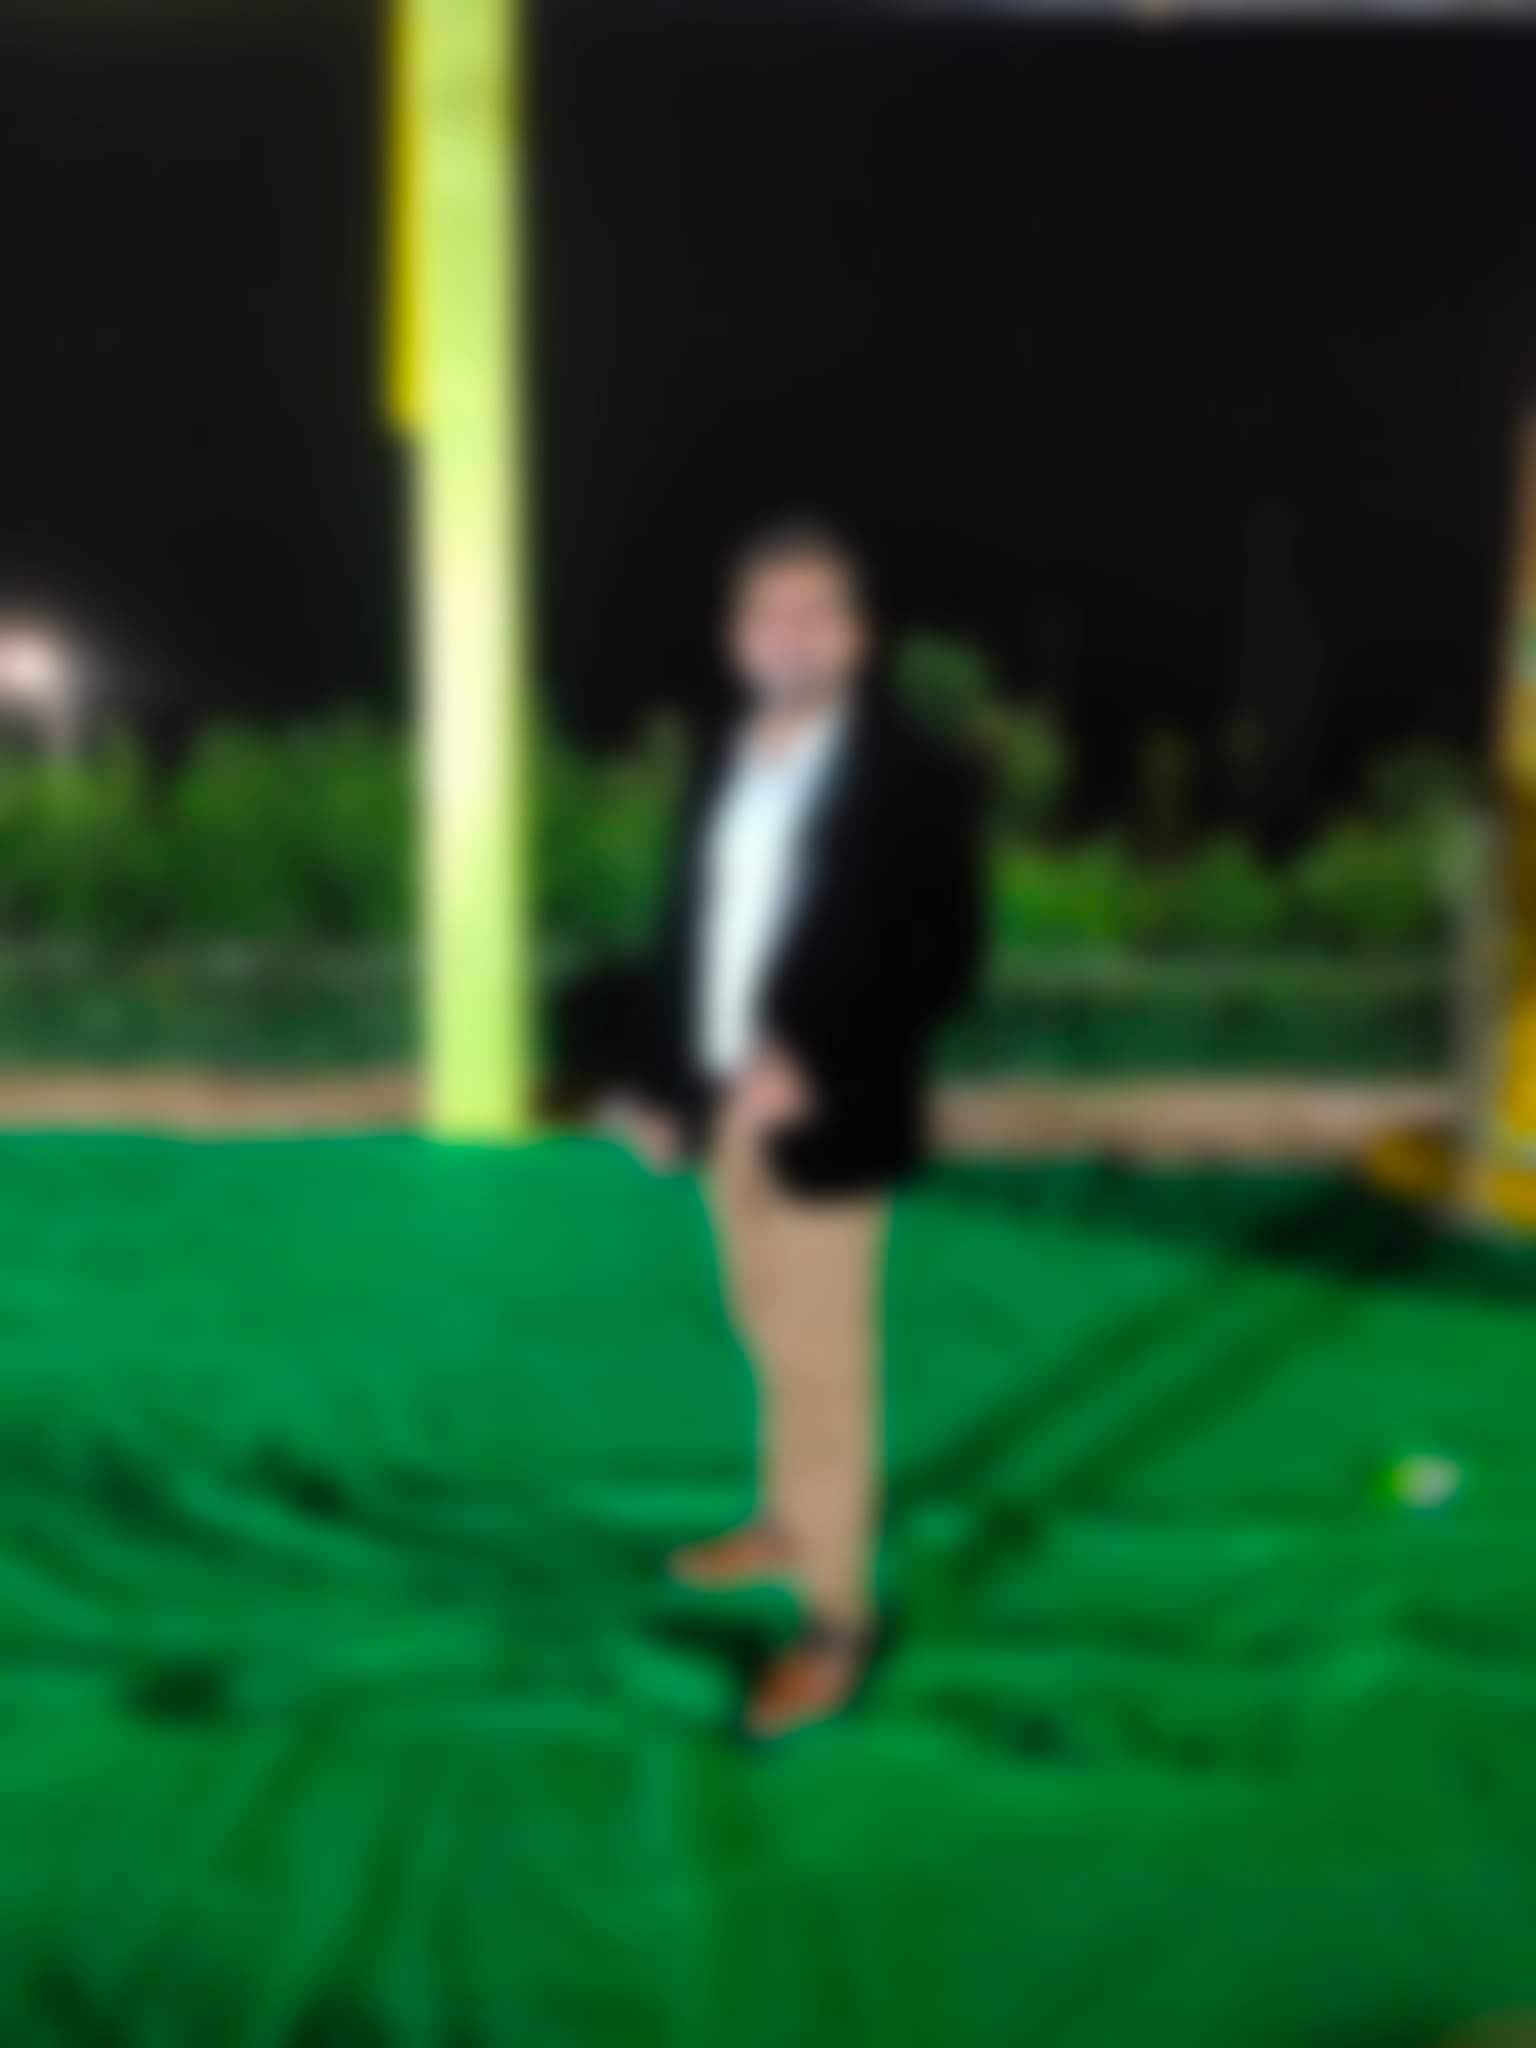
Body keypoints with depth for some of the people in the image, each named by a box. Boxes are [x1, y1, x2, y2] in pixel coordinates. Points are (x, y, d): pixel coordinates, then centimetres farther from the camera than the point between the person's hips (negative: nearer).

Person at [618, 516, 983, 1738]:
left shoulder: (916, 776, -10)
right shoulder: (723, 762, 9)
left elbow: (946, 958, -14)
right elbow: (689, 927, 11)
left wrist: (818, 1064, -24)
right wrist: (667, 1083, 7)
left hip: (821, 1118, -6)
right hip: (725, 1104, 6)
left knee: (827, 1366, 2)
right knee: (774, 1344, 20)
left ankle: (839, 1619, 16)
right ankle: (788, 1521, 40)